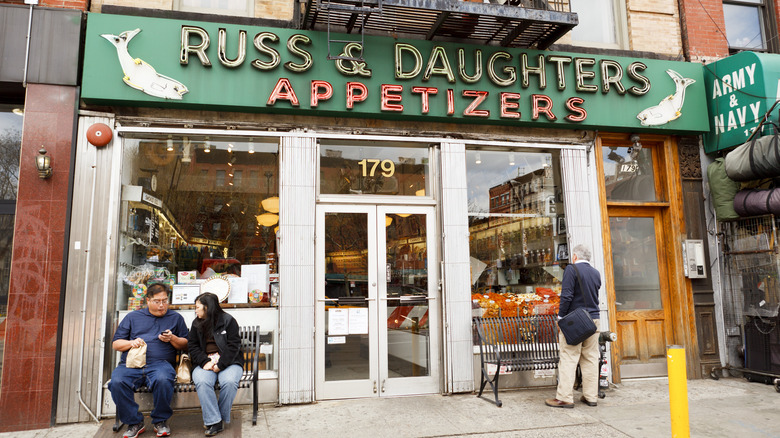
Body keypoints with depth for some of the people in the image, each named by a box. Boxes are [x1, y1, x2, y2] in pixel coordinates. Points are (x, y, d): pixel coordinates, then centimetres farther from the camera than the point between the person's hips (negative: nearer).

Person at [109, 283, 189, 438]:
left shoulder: (176, 318, 19)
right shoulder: (132, 317, 21)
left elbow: (185, 345, 17)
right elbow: (115, 343, 19)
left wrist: (172, 338, -2)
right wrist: (131, 343, -2)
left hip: (159, 363, -2)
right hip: (130, 364, 2)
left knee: (163, 379, -36)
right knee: (117, 382, -31)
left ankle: (160, 421, -10)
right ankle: (134, 422, -9)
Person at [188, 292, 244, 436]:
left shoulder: (228, 321, 1)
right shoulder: (196, 324, 15)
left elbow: (233, 346, -5)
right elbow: (193, 346, 8)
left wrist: (220, 365, -16)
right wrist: (205, 362, -10)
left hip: (228, 362, -2)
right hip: (204, 363, 3)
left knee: (229, 382, -32)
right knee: (201, 382, -30)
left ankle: (221, 417, -12)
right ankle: (215, 422, -25)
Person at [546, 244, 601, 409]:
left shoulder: (572, 269, -9)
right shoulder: (596, 273, 12)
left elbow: (567, 295, -14)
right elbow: (594, 296, 17)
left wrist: (561, 316, -9)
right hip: (593, 320, 7)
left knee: (569, 358, -4)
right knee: (591, 358, 11)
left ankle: (565, 397, -3)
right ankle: (591, 396, 16)